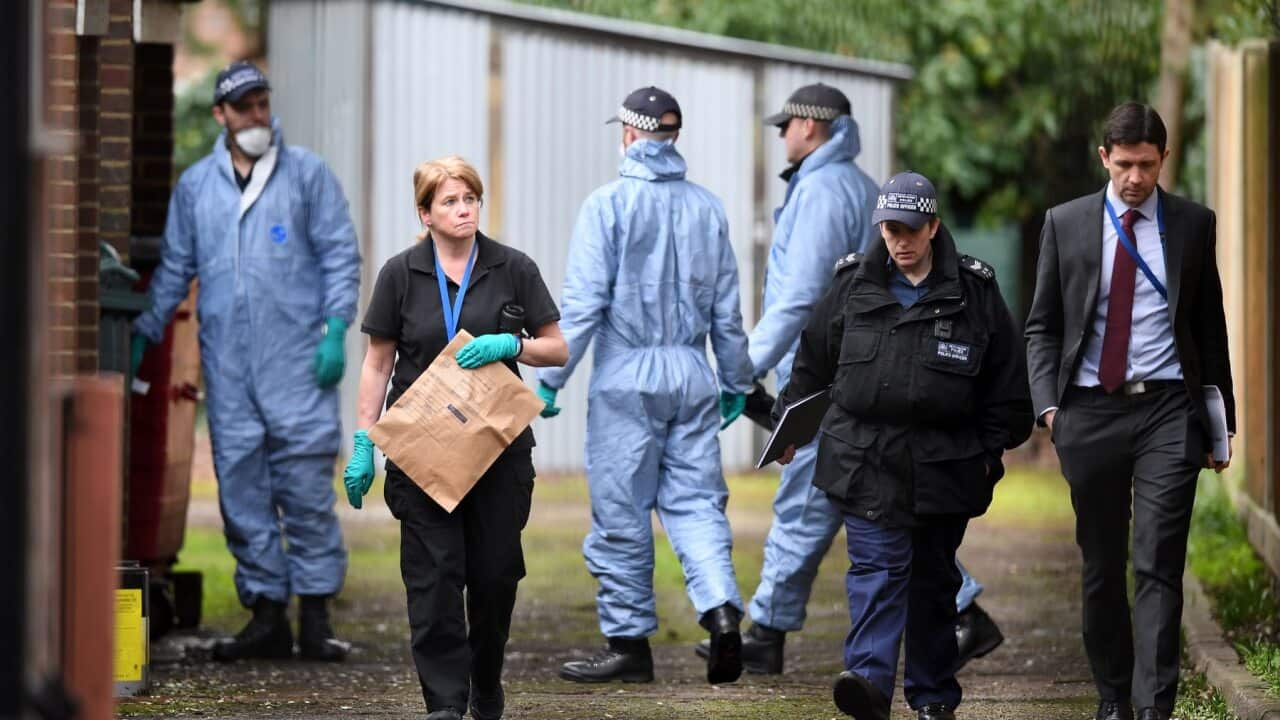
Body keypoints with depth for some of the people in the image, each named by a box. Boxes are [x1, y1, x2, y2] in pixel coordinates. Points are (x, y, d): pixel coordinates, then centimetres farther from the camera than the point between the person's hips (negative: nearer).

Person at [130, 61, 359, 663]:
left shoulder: (308, 173, 5)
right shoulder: (195, 185, 13)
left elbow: (340, 255, 3)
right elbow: (175, 269, 19)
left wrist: (335, 331, -7)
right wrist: (143, 333, 11)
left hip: (297, 361, -3)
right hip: (226, 361, 3)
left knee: (306, 486, -6)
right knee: (241, 489, 2)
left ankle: (315, 617, -2)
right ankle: (266, 614, 8)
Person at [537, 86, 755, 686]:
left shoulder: (609, 204, -6)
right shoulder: (707, 207, 8)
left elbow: (583, 302, -10)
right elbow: (726, 306, 13)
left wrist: (550, 378, -6)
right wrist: (737, 382, 22)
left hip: (627, 375, -4)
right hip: (692, 373, 4)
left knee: (621, 511, 3)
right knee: (695, 500, 6)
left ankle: (628, 642, 8)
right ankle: (721, 608, -16)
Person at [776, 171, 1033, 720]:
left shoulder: (975, 293, 1)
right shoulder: (852, 288, 5)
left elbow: (1007, 383, 7)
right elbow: (812, 361, 16)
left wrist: (991, 449, 5)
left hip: (944, 463, 0)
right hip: (864, 461, 0)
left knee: (934, 578, 10)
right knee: (877, 568, -14)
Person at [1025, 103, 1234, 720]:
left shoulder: (1192, 224, 6)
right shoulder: (1065, 224, 6)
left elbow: (1210, 327, 11)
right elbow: (1042, 326, 9)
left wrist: (1219, 419, 10)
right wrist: (1048, 403, -5)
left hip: (1167, 412, -1)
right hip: (1091, 411, 1)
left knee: (1158, 565, -10)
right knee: (1102, 567, 8)